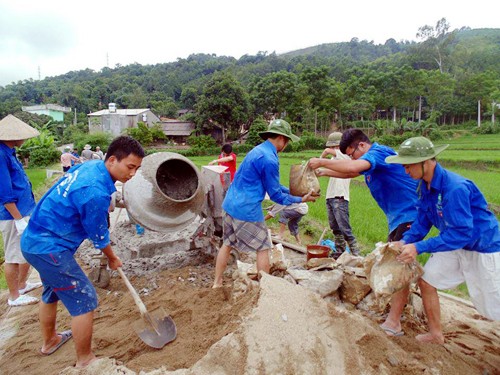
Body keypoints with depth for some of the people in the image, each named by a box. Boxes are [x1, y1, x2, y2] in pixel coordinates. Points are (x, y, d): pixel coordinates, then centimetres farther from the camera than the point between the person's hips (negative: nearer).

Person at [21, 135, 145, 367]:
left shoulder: (91, 166, -2)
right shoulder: (95, 191, -29)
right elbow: (98, 235, -14)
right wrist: (112, 259, 2)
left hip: (34, 239, 10)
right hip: (50, 247, -10)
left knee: (52, 290, 27)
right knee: (84, 299, -2)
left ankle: (49, 341, 50)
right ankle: (85, 361, 15)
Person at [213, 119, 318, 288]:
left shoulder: (258, 150, 12)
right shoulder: (269, 159, -18)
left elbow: (271, 184, 20)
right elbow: (275, 195, -10)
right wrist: (301, 199, -1)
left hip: (230, 204, 9)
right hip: (247, 210, -9)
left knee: (227, 243, 18)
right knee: (263, 248, 7)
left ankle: (217, 283, 28)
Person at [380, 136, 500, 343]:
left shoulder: (455, 188, -33)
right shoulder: (425, 185, -6)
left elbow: (462, 233, -33)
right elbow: (423, 220, 0)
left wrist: (419, 247, -35)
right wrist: (405, 242, -14)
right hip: (454, 243, 8)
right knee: (426, 281, 7)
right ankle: (436, 334, 25)